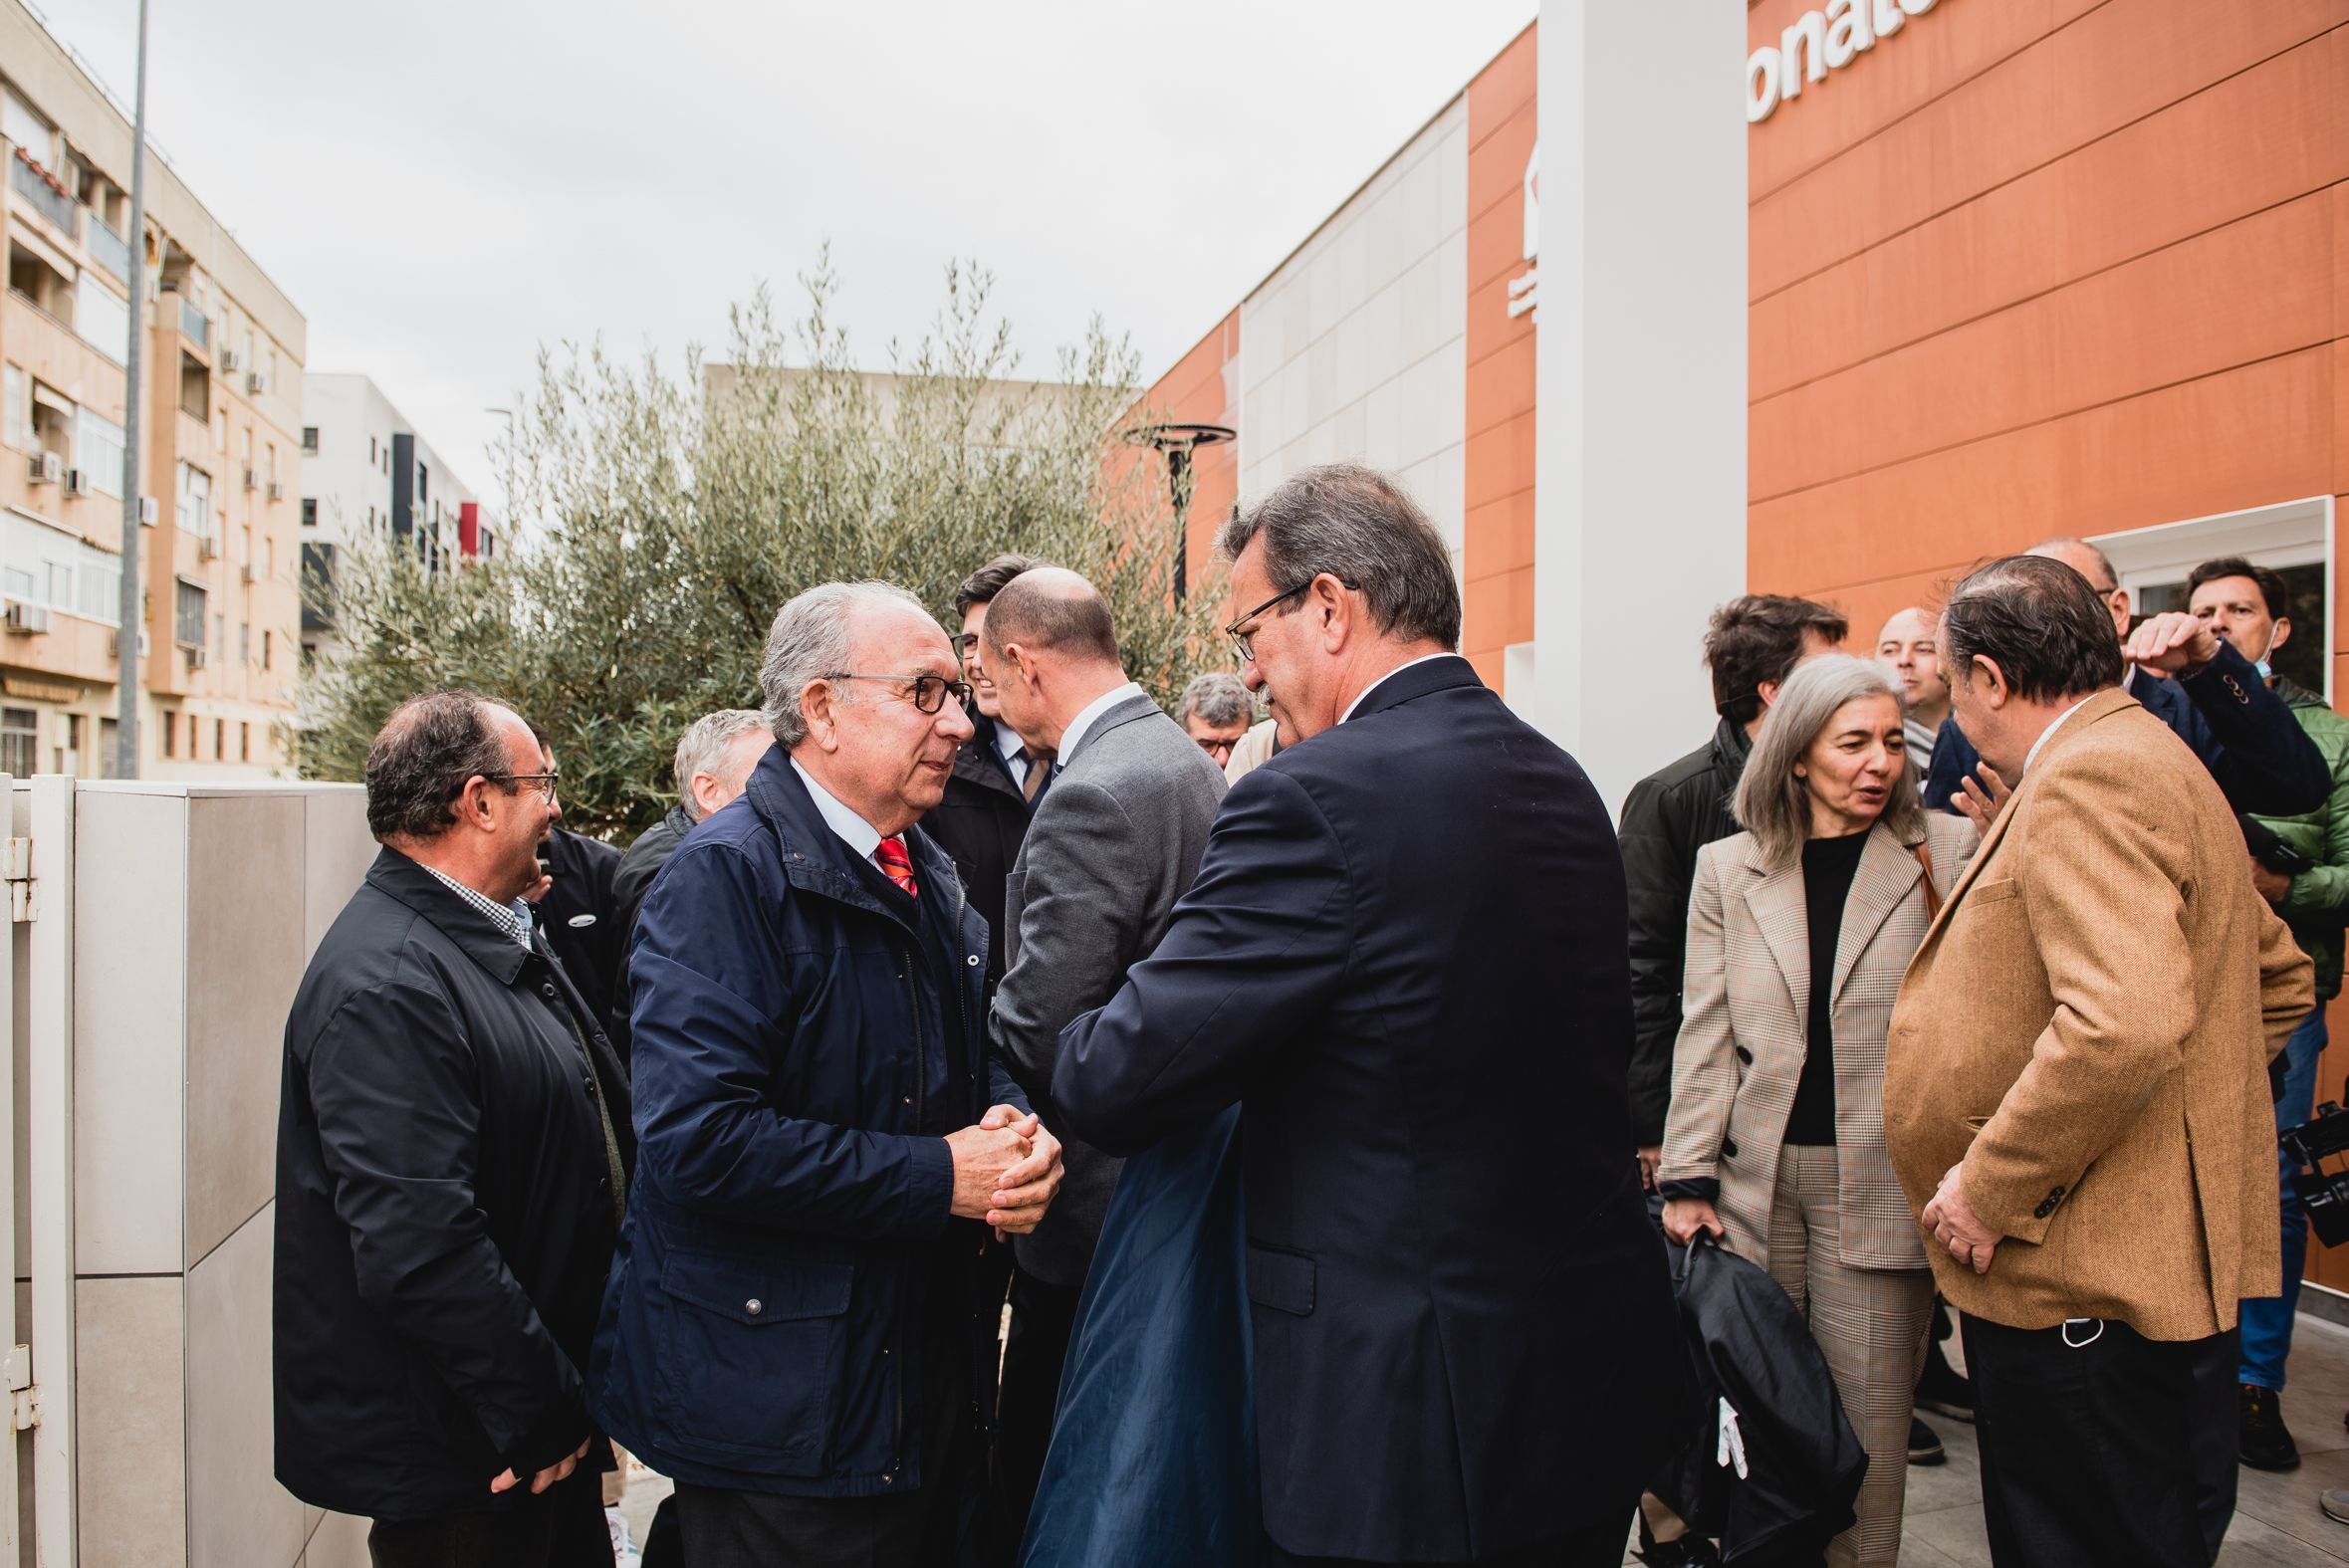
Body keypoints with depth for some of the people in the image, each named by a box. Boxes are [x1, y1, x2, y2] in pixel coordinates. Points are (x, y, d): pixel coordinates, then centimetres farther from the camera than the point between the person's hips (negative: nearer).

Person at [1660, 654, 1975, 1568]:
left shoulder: (1949, 852, 2)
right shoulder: (1727, 867, 6)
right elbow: (1705, 1034, 4)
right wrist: (1686, 1178, 0)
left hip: (1877, 1181, -1)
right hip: (1753, 1182, 2)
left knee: (1864, 1427, 7)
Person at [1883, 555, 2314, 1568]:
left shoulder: (2085, 780, -18)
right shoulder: (2154, 762, 16)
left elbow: (2124, 1020, -32)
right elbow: (2280, 978, 26)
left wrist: (1990, 1187, -22)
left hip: (2082, 1287, -11)